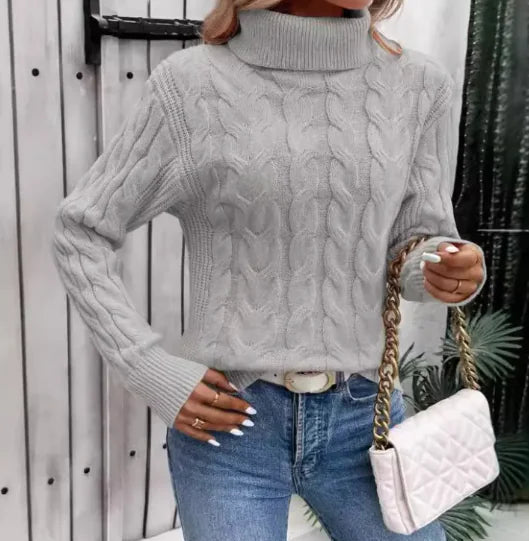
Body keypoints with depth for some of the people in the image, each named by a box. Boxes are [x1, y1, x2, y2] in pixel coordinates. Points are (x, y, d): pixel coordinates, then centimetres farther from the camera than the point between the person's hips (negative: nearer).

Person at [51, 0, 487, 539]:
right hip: (224, 422, -2)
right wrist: (149, 370, -9)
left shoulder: (419, 85, -1)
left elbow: (417, 246, 5)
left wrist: (453, 269, -18)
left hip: (361, 417, 3)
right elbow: (81, 233, -2)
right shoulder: (192, 84, -9)